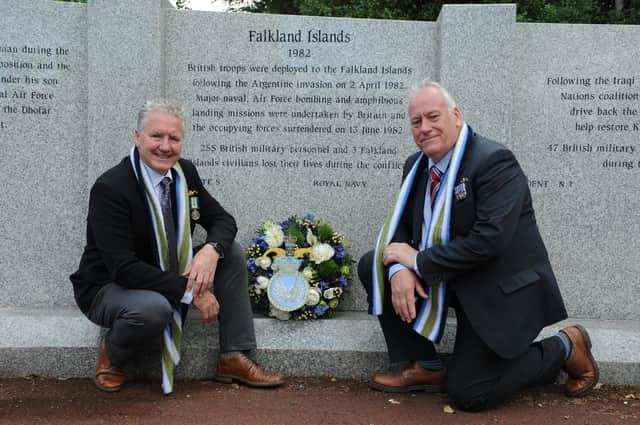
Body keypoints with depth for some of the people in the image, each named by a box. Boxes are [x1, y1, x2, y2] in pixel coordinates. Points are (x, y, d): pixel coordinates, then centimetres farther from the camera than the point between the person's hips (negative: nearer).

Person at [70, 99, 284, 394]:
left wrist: (211, 250, -24)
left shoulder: (186, 173, -3)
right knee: (154, 308, -39)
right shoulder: (109, 188, -24)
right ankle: (111, 354, -2)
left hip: (171, 275, 7)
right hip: (108, 288, -7)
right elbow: (123, 268, -30)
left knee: (231, 252, -9)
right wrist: (190, 292, -30)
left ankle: (234, 359, -4)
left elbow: (222, 219, 2)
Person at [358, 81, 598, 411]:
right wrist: (399, 268, -18)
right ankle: (425, 367, 2)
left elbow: (488, 241, -30)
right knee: (372, 266, -5)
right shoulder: (417, 165, 3)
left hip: (500, 289, -7)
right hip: (448, 280, 8)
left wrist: (418, 260, -23)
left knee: (466, 394, -6)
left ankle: (565, 348, 14)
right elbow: (400, 225, 4)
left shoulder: (494, 161, -21)